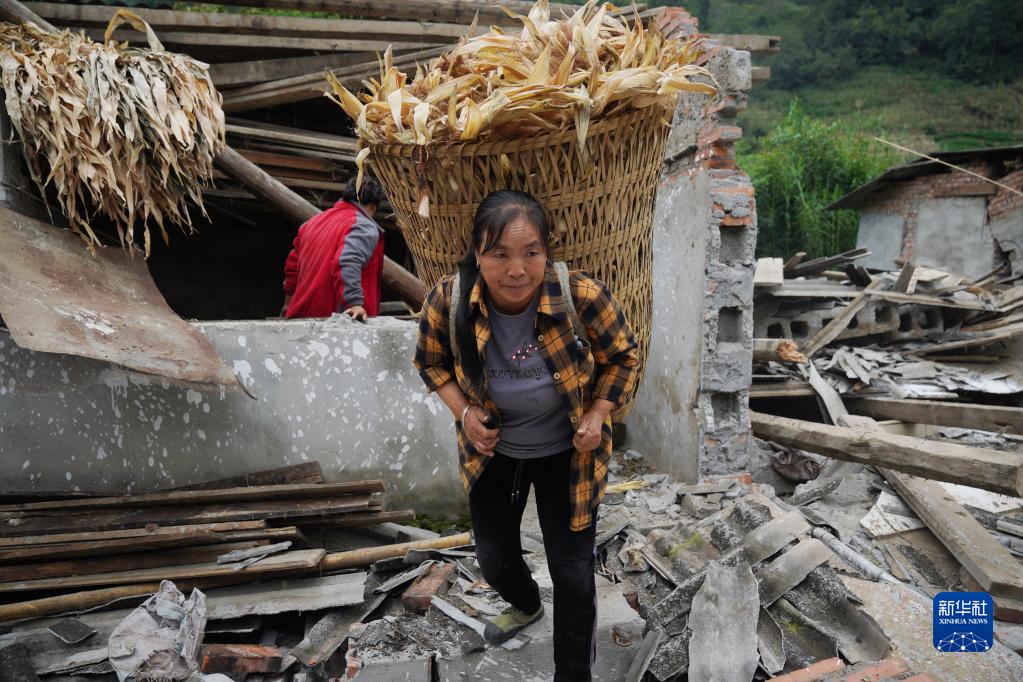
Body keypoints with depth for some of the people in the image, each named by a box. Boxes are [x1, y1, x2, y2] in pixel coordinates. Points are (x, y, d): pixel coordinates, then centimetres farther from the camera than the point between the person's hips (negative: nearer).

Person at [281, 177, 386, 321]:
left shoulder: (316, 220, 19)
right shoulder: (365, 228, -7)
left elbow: (293, 264, 26)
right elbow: (347, 264, -25)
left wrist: (289, 305, 35)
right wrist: (355, 303, -31)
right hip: (334, 316, -8)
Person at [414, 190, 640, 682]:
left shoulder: (583, 297, -30)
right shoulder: (447, 301, -25)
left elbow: (623, 357, -9)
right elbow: (431, 360, -3)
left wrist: (597, 414, -21)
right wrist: (463, 410, -18)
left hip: (566, 455, -2)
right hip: (492, 452, 3)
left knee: (574, 574, 8)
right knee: (493, 558, 23)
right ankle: (526, 607, 61)